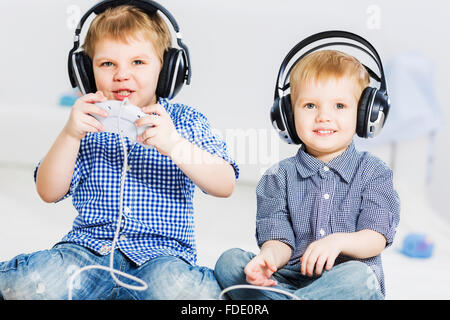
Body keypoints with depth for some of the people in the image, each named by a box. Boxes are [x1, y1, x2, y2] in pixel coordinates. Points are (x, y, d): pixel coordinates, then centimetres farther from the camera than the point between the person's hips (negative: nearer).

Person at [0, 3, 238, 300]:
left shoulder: (185, 121, 4)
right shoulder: (89, 123, 9)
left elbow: (225, 186, -8)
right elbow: (49, 192, 1)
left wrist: (174, 144, -25)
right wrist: (69, 135, -16)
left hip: (161, 252, -1)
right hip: (90, 245, 2)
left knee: (176, 288, -36)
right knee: (31, 285, -28)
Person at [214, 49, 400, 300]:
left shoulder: (372, 172, 6)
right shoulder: (279, 177, 9)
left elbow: (377, 238, -5)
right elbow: (279, 238, -2)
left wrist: (339, 241, -27)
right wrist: (270, 256, -28)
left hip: (345, 278, -1)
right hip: (290, 279, 2)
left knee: (359, 277, -36)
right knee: (229, 261, -20)